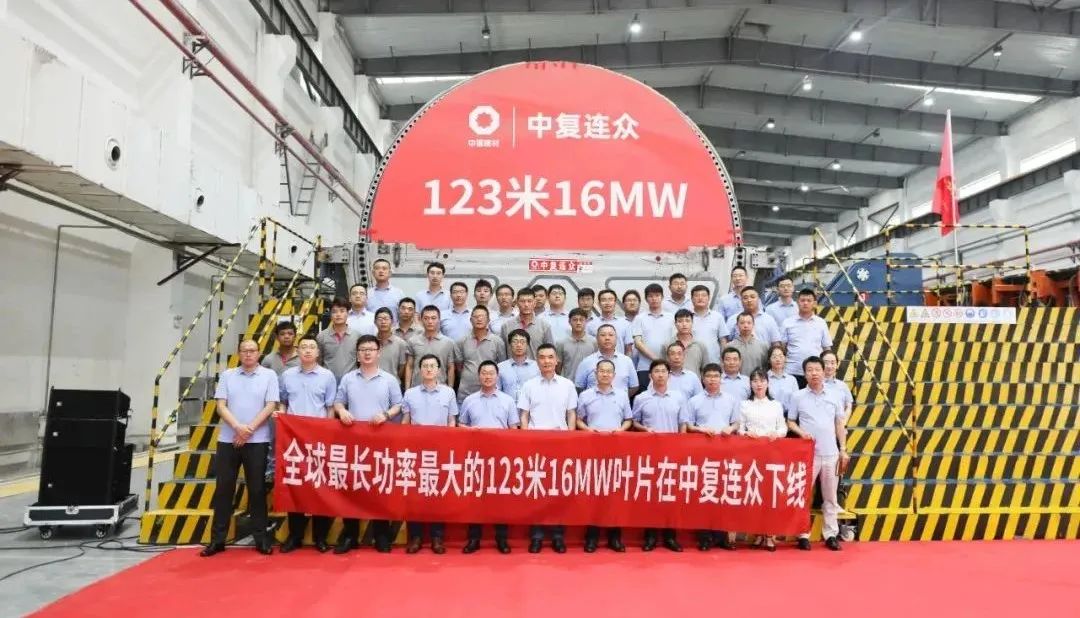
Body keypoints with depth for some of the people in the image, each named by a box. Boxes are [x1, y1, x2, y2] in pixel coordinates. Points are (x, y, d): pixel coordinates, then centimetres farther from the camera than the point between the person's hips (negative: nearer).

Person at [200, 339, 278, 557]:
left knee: (257, 490, 3)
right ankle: (217, 540, 15)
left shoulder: (269, 375, 1)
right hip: (227, 440, 2)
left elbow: (270, 406, -5)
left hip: (257, 441, -2)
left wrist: (249, 429, -12)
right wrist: (238, 427, -14)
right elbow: (221, 406, 1)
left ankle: (261, 539, 11)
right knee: (223, 489, 6)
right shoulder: (227, 375, 7)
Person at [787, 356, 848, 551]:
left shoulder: (833, 396, 6)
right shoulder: (798, 396, 0)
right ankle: (803, 535, 8)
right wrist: (801, 432, -15)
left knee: (830, 497, 9)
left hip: (831, 454, 2)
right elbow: (790, 422, 5)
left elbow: (840, 424, 10)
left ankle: (831, 535, 18)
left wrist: (843, 450, 6)